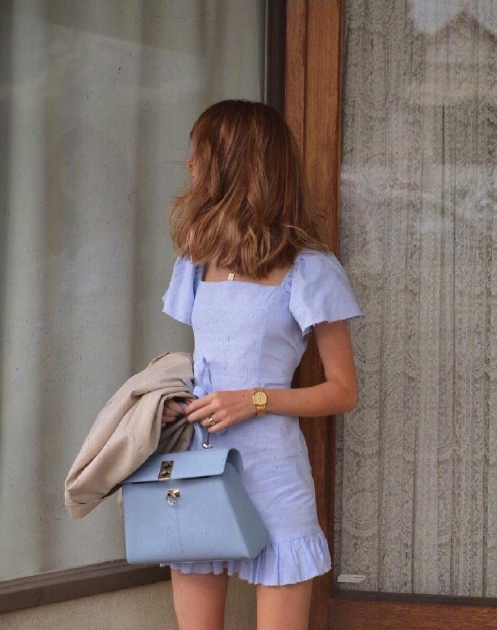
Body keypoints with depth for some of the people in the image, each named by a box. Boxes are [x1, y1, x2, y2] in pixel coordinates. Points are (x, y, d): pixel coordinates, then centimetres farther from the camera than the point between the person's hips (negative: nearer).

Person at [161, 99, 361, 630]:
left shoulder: (306, 269, -4)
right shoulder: (198, 262, 15)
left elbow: (343, 392, -3)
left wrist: (257, 400, -16)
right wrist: (170, 401, 3)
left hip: (270, 479, -5)